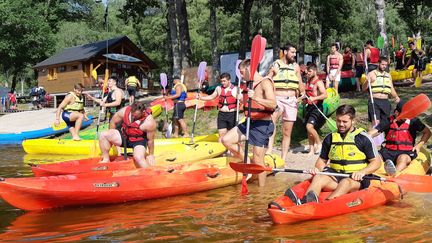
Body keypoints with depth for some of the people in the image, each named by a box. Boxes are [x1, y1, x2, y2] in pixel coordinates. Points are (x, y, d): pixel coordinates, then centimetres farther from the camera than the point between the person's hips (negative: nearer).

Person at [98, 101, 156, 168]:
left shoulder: (149, 123, -27)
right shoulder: (124, 111, -18)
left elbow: (150, 140, -14)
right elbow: (113, 122, -1)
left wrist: (151, 155, -3)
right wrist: (112, 136, 8)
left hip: (139, 141, -4)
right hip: (124, 136, 5)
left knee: (138, 157, -33)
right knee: (103, 135, -15)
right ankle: (106, 160, -3)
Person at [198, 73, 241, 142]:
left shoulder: (235, 89, -5)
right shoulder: (218, 88, 8)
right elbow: (212, 97, 20)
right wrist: (201, 98, 11)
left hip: (232, 114, -3)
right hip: (221, 114, 3)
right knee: (221, 134, 1)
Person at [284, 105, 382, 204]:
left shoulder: (363, 138, 0)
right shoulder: (330, 138, 12)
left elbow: (377, 162, 0)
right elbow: (322, 159, 22)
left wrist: (362, 172, -18)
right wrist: (317, 169, -2)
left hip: (357, 179, -3)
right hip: (335, 175, 3)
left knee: (346, 182, -37)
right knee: (318, 178, -28)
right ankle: (306, 201, -56)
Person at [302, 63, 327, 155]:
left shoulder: (319, 82, -9)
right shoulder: (308, 82, 15)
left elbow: (325, 95, -21)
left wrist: (314, 98, -32)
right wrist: (304, 99, 11)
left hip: (317, 108, -8)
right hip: (309, 107, 8)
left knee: (309, 126, -21)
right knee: (308, 128, 7)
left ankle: (319, 143, -2)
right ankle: (312, 149, 15)